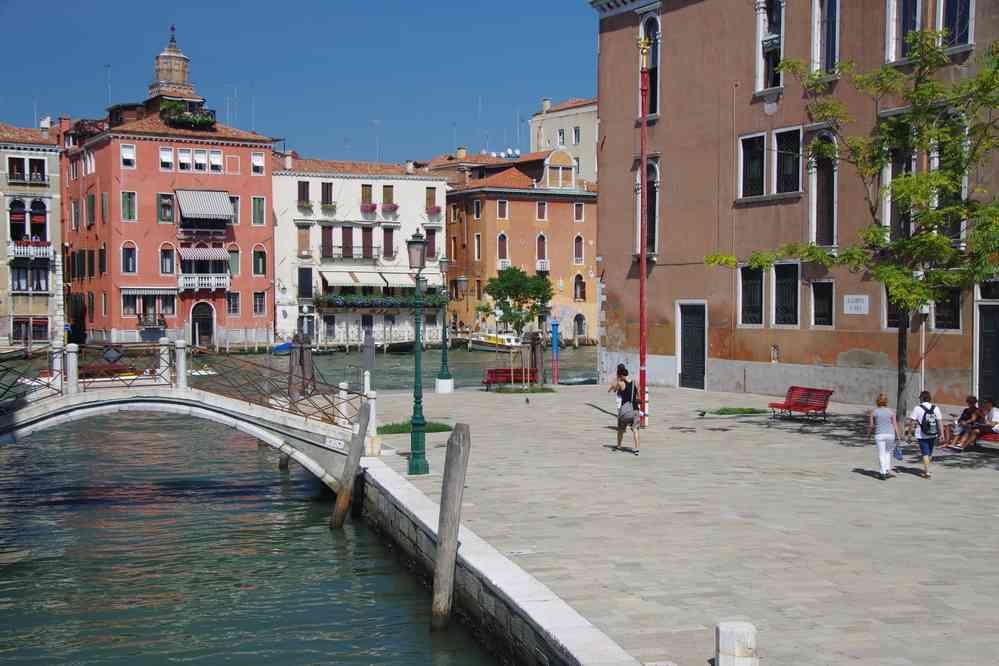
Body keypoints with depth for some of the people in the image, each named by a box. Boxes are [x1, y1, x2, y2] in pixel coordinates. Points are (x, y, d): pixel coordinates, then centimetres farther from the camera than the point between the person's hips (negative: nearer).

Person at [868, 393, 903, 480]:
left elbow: (871, 425, 1)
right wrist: (898, 436, 4)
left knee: (881, 454, 1)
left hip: (879, 435, -1)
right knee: (888, 452, 21)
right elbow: (895, 425, 0)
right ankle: (888, 469, 15)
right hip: (890, 434, 1)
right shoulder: (891, 411, 1)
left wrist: (868, 433, 17)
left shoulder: (873, 411, -1)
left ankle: (883, 473, -4)